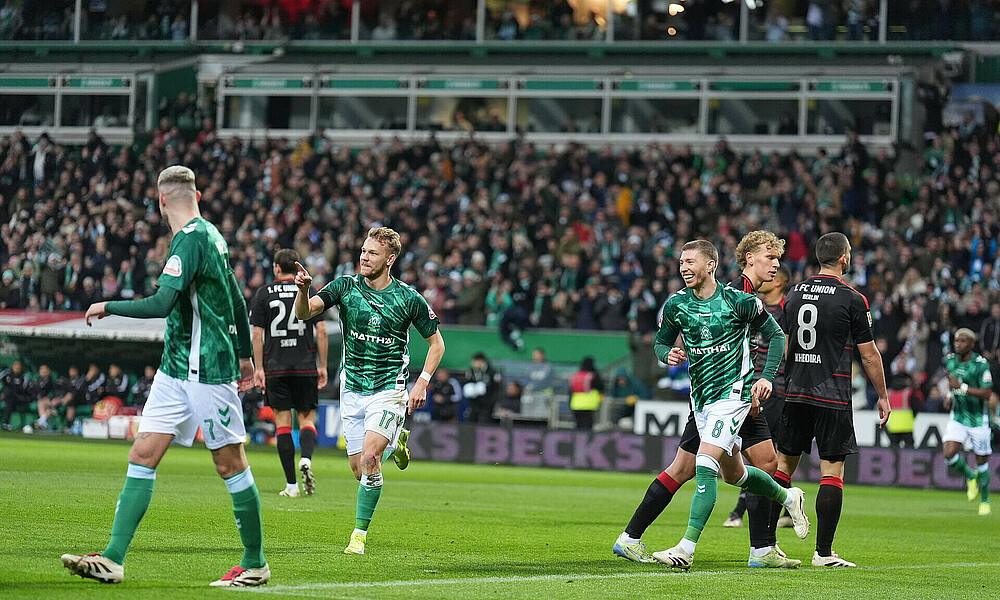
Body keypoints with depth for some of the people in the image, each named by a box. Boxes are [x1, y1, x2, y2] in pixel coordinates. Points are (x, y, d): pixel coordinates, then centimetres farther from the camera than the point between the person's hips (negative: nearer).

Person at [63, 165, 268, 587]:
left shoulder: (191, 239, -17)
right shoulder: (210, 234, 12)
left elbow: (161, 304, -26)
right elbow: (237, 299, 21)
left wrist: (108, 307, -12)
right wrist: (244, 354, 31)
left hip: (207, 370, -9)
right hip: (176, 367, 9)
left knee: (230, 464, 0)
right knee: (143, 455, 1)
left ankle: (255, 564, 11)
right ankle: (113, 559, -3)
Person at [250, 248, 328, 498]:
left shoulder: (263, 294, 2)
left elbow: (257, 334, -1)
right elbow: (321, 331, 0)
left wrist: (258, 368, 2)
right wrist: (322, 366, 6)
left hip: (275, 368, 0)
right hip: (305, 367, 0)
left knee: (283, 424, 3)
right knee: (307, 419, 9)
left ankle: (291, 484, 0)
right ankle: (306, 458, -21)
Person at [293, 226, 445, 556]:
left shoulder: (409, 298, -8)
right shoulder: (345, 286, -4)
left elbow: (436, 342, 4)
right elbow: (304, 312, -15)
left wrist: (422, 381, -8)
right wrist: (303, 289, -36)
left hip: (389, 389, -3)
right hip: (352, 389, 3)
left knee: (370, 458, -22)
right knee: (358, 468, 6)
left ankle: (360, 534, -9)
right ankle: (395, 441, 41)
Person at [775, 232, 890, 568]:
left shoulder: (794, 294, 8)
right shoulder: (852, 299, -8)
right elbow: (869, 354, -4)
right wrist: (883, 396, 7)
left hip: (794, 393, 5)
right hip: (832, 397, -5)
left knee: (784, 464, 12)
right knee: (832, 471, -2)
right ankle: (823, 552, -5)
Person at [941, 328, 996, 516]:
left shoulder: (981, 364, -17)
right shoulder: (949, 360, 1)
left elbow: (986, 394, -22)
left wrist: (961, 387, -27)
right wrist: (949, 397, 5)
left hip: (978, 419, -4)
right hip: (958, 416, 4)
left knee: (982, 461, 4)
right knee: (949, 454, -15)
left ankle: (984, 501, 24)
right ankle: (971, 477, 16)